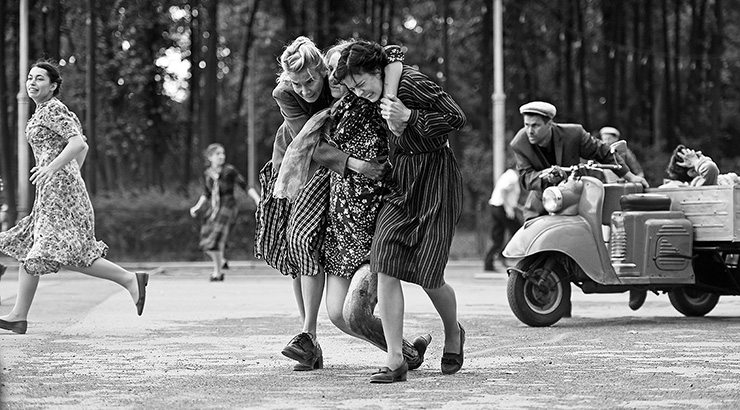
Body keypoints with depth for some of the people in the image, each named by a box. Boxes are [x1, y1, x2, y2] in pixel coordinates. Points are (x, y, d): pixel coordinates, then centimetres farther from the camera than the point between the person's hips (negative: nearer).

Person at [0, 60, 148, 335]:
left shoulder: (53, 110, -9)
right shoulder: (47, 111, 19)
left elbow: (78, 143, -21)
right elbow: (83, 146, 24)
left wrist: (51, 167, -25)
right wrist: (72, 176, 24)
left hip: (59, 189, -10)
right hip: (50, 192, 10)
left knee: (64, 255, -16)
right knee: (26, 249, 8)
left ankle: (129, 279, -13)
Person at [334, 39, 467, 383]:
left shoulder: (412, 83, -17)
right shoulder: (381, 96, 7)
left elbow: (457, 118, -18)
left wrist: (408, 117, -22)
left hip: (436, 179, -7)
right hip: (401, 180, 7)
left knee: (428, 275, -4)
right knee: (385, 265, -11)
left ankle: (453, 333, 29)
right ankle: (395, 360, -11)